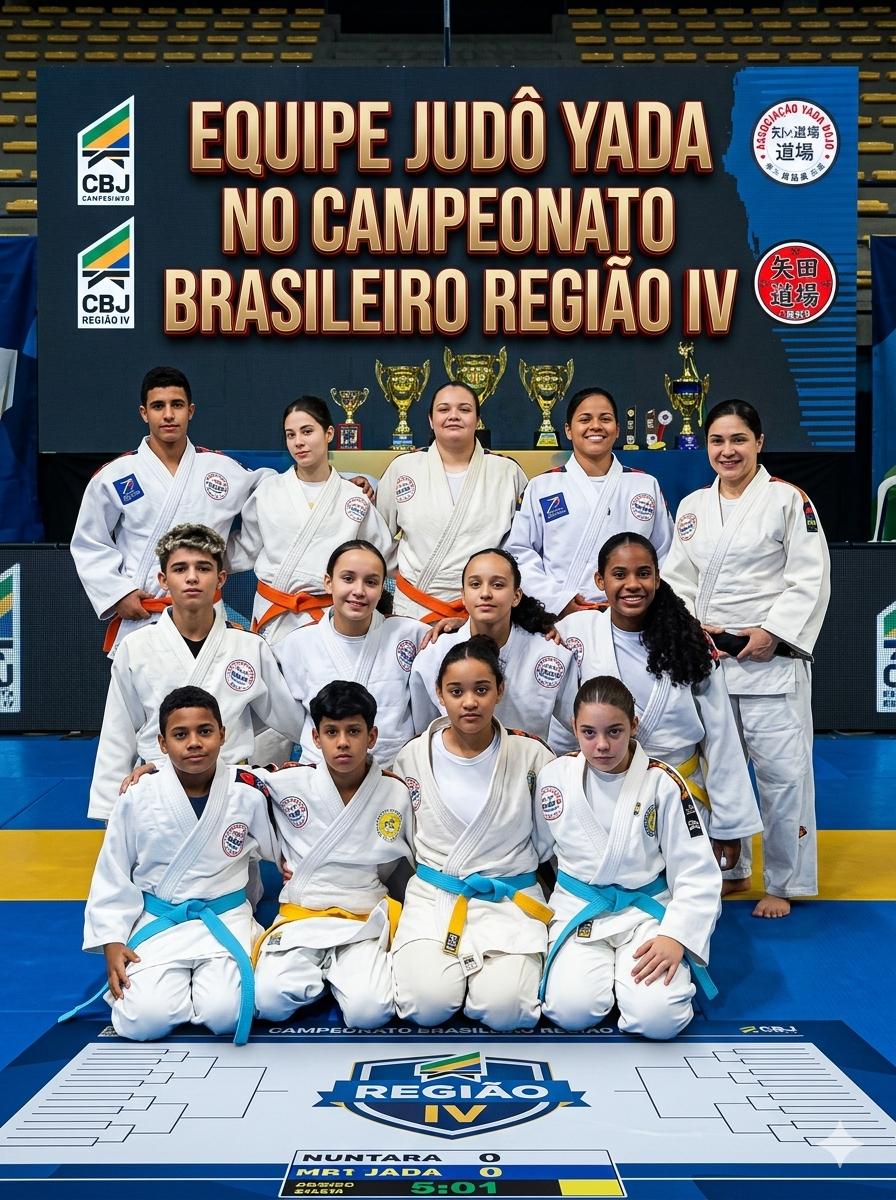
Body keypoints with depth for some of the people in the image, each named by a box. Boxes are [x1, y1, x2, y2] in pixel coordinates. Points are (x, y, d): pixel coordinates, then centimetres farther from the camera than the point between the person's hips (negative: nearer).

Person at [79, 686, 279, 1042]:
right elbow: (112, 875, 0)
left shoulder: (249, 793, -10)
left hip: (226, 922, 0)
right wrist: (112, 942, -4)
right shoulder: (138, 797, -10)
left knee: (225, 1014, -22)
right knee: (143, 1020, -19)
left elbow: (279, 852, 11)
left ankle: (208, 980, 12)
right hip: (158, 925, 0)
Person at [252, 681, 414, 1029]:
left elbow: (408, 863, 14)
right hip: (299, 916, 0)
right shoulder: (287, 784, -3)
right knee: (270, 1001, -26)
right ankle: (319, 974, 4)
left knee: (369, 1012, -26)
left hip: (364, 921, 0)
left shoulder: (396, 794, 0)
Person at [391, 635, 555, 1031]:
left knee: (503, 1008, -23)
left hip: (510, 898, 0)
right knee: (428, 1004, -23)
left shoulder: (529, 754, -3)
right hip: (433, 894, 1)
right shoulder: (413, 756, 1)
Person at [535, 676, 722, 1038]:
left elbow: (697, 874, -7)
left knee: (658, 1017, -24)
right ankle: (601, 966, 10)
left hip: (646, 910, -1)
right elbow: (534, 850, 11)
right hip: (578, 909, 1)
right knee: (571, 1010, -24)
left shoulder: (662, 783, -10)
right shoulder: (554, 776, -5)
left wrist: (676, 937, -18)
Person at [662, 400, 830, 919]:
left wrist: (772, 632, -16)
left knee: (781, 770, -4)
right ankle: (730, 870, 30)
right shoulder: (693, 507, 11)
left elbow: (810, 580, -8)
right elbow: (678, 578, 12)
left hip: (770, 659, -5)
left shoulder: (788, 499, -4)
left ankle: (785, 882, 12)